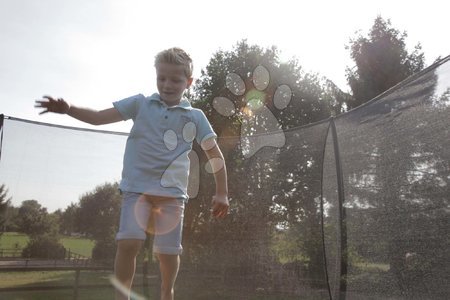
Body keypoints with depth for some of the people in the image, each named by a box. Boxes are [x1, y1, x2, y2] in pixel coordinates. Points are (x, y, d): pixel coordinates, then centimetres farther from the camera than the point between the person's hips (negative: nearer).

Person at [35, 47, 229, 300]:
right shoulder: (140, 104, 7)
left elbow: (216, 156, 5)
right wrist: (68, 109, -13)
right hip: (137, 188, 0)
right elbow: (99, 117, 5)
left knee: (168, 252, 5)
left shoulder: (195, 117, 4)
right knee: (129, 242, -15)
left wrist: (222, 194, 1)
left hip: (173, 192, 0)